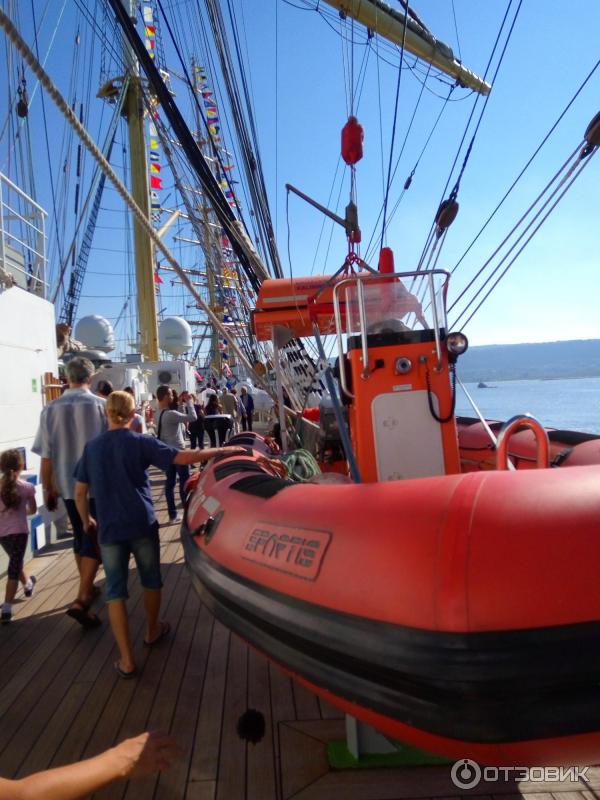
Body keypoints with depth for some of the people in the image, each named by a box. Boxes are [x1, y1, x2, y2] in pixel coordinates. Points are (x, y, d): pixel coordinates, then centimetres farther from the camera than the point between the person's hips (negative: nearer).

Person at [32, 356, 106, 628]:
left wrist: (48, 488, 11)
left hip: (68, 485, 4)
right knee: (95, 540, 3)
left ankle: (87, 589, 34)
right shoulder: (101, 405, -11)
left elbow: (46, 456, -2)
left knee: (80, 537, 19)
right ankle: (81, 600, -7)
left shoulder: (50, 409, -4)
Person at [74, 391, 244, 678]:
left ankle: (126, 660, 7)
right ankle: (153, 631, 39)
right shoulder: (141, 443, -8)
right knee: (151, 579, 20)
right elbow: (185, 457, -18)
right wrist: (223, 450, -11)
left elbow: (80, 492, 6)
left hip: (109, 529, 2)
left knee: (115, 591, 8)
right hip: (142, 525, -1)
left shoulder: (92, 447, 2)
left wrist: (86, 520, 22)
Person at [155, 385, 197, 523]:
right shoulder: (170, 414, -24)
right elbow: (192, 417, -24)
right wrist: (188, 401, -14)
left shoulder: (159, 414, 6)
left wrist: (182, 404, 8)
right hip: (177, 451, -9)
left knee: (170, 482, 10)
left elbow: (180, 417, 15)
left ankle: (173, 514, 16)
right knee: (185, 481, 2)